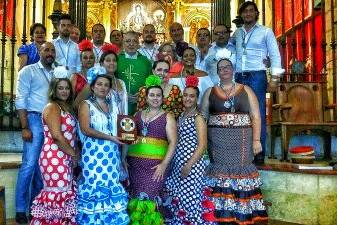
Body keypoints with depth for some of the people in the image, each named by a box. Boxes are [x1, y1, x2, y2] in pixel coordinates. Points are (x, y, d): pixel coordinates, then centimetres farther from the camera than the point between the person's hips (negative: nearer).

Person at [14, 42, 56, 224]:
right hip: (35, 120, -5)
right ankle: (21, 209, 2)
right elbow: (20, 100, -5)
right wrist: (25, 127, -13)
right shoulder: (28, 71, 2)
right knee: (29, 164, -8)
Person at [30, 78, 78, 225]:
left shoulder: (66, 107, 18)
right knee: (59, 194, -6)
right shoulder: (52, 107, -8)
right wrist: (73, 153, -9)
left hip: (64, 158, 9)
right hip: (54, 158, -9)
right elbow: (57, 135, -18)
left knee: (66, 193, 10)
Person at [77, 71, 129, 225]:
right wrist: (110, 137, -17)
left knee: (112, 187, 5)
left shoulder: (114, 106, 15)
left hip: (112, 154, 5)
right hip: (94, 153, -4)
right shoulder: (86, 105, 0)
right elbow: (86, 129, -13)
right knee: (95, 186, -1)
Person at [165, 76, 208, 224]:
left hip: (192, 164, -7)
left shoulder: (198, 118, -10)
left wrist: (189, 165, -19)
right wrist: (175, 162, 10)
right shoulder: (181, 116, 12)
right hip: (178, 163, 7)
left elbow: (202, 146, -15)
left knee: (189, 197, -4)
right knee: (178, 197, 13)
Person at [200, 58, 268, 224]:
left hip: (241, 139, 0)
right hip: (217, 141, 1)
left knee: (240, 171, -3)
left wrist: (256, 139, -7)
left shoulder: (245, 90, 9)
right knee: (219, 173, -2)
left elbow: (255, 116, 4)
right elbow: (202, 117, 9)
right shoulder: (210, 92, 12)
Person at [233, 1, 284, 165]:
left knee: (258, 114, -6)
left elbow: (275, 55, 0)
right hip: (239, 77, 4)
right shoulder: (237, 33, 15)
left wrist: (274, 77, -10)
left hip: (257, 77, -4)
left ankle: (259, 153, -1)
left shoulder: (266, 32, 5)